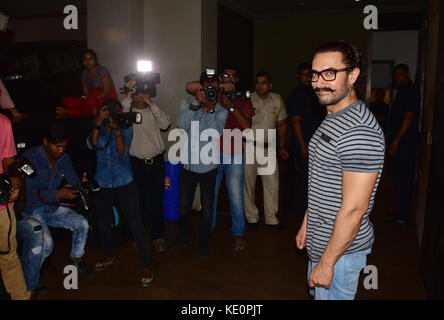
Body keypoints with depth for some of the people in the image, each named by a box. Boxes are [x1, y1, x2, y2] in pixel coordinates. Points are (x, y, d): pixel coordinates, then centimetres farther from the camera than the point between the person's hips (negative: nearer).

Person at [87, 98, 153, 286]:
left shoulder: (126, 127, -3)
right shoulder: (99, 128, 3)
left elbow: (122, 152, -15)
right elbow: (91, 145, -16)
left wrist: (117, 130, -27)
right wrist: (98, 123, -25)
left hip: (124, 183, -3)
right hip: (102, 184, 4)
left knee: (135, 224, -7)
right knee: (102, 222, 18)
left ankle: (146, 267, 4)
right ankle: (108, 256, 44)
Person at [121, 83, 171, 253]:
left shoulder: (154, 112, 10)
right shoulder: (128, 111, 6)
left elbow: (166, 124, -8)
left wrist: (151, 103, -12)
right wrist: (128, 95, -17)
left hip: (156, 162, 1)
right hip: (136, 163, -1)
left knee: (157, 201, 4)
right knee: (138, 202, 4)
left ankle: (157, 236, 16)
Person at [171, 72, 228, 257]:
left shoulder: (221, 111, -4)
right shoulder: (188, 105, -1)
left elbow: (214, 134, -18)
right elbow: (182, 125, -19)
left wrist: (210, 109, -20)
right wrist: (197, 102, -20)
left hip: (208, 166, -1)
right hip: (188, 164, 2)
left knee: (207, 207, 9)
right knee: (183, 204, 14)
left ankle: (204, 241, 29)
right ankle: (183, 237, 37)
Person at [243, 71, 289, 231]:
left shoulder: (277, 100, 6)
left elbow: (281, 125, 13)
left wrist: (282, 146, 10)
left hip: (268, 148, 3)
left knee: (272, 184, 4)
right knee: (248, 184, 5)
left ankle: (271, 218, 18)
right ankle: (252, 217, 20)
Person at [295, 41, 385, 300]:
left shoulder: (359, 131, -26)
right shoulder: (333, 119, 8)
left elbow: (353, 209, -27)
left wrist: (326, 263, -21)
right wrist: (306, 225, 18)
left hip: (341, 249, -10)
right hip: (320, 241, 10)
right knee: (317, 294, 25)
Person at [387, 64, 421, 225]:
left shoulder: (410, 92, -13)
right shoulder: (403, 91, 18)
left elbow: (409, 117, -20)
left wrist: (396, 141, -21)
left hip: (406, 142, -10)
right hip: (402, 142, 10)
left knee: (404, 178, -6)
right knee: (402, 177, 15)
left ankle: (403, 216, 0)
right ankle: (402, 210, 25)